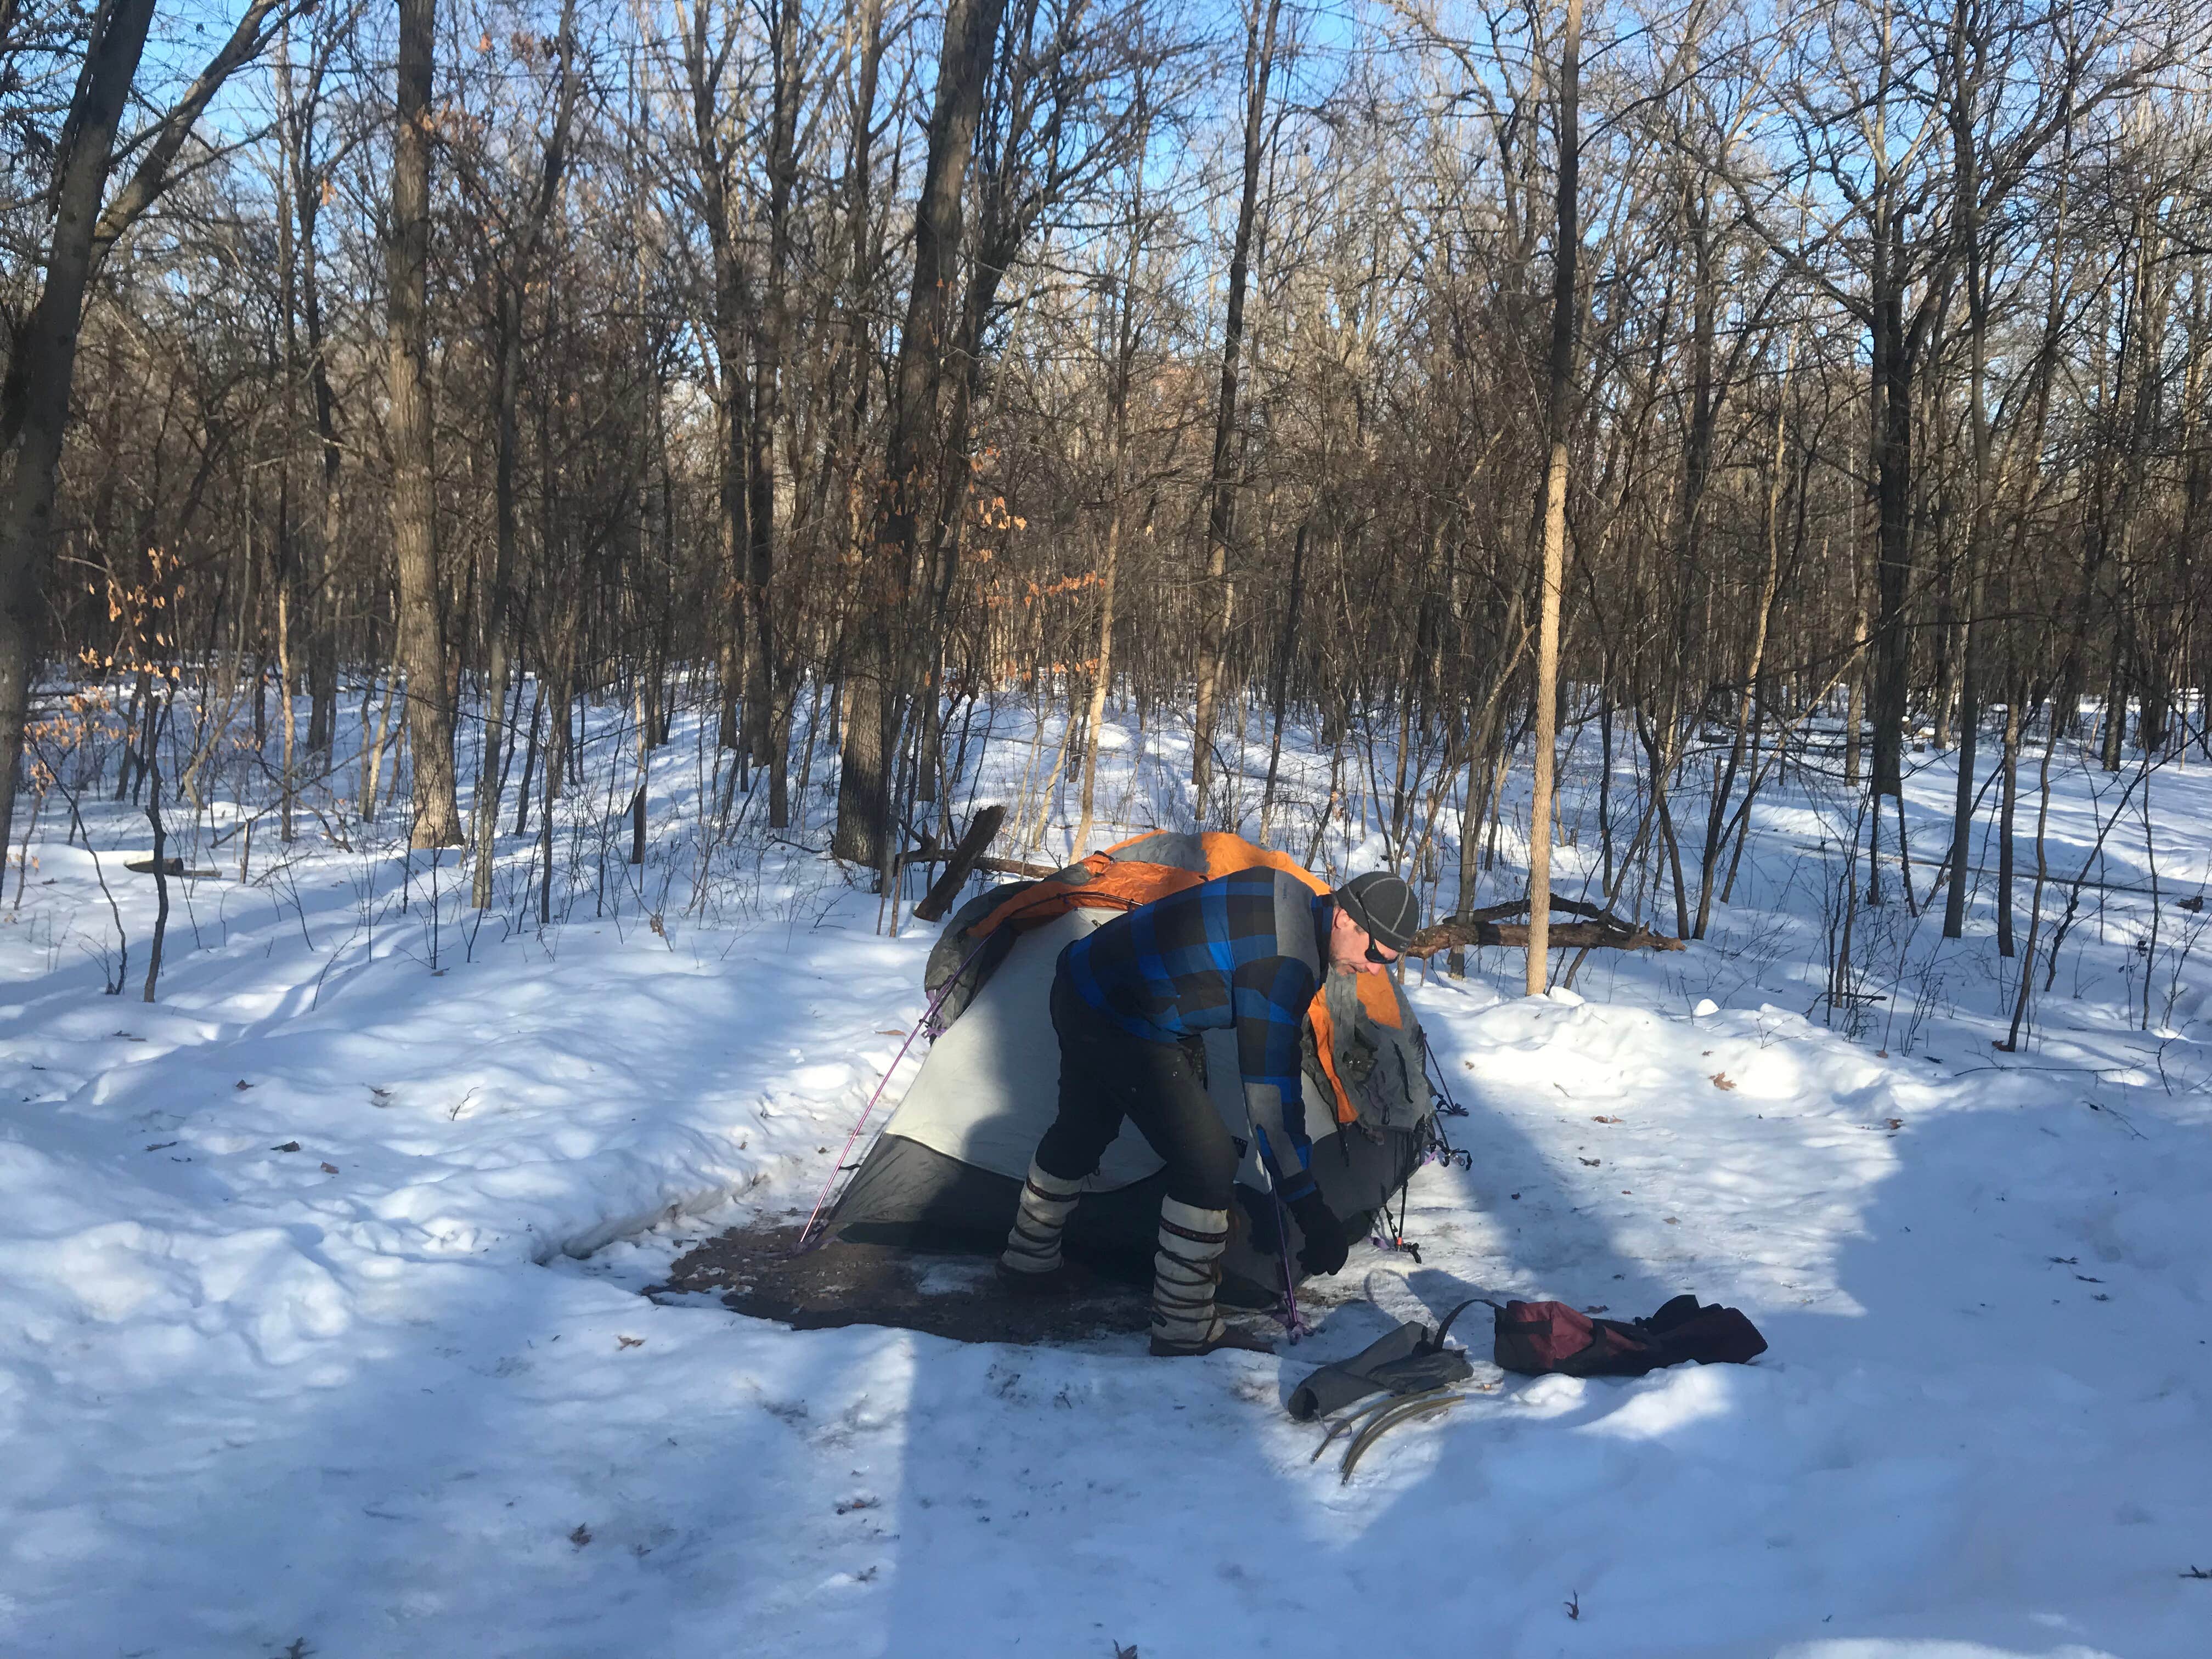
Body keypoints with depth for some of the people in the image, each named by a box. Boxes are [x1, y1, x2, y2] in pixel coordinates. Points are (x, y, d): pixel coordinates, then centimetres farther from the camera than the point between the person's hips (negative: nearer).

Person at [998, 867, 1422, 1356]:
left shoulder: (1290, 896, 3)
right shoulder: (1283, 961, -26)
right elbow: (1269, 1088, -27)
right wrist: (1310, 1209, -24)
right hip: (1121, 1026, -10)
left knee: (1082, 1132, 29)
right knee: (1207, 1162, -7)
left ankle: (1028, 1259, 49)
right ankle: (1184, 1327, 3)